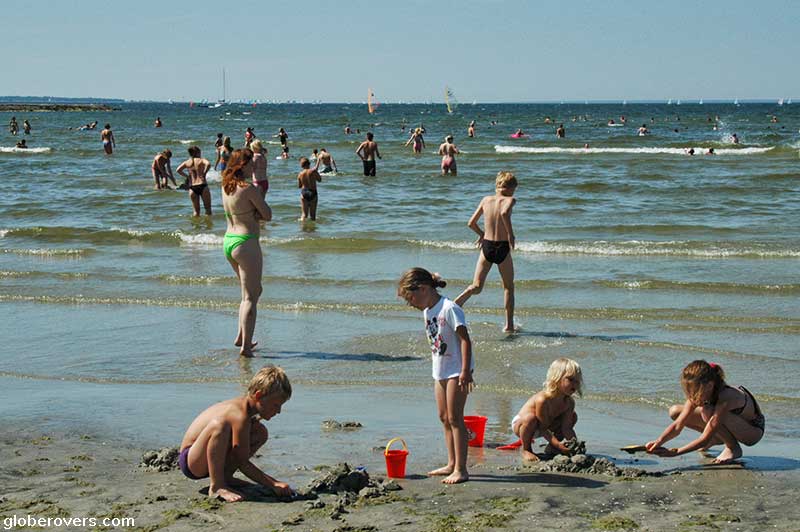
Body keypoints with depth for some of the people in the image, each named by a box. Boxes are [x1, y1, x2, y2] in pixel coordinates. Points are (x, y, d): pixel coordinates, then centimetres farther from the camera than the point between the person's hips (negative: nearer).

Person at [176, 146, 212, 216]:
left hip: (192, 187, 3)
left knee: (196, 211, 11)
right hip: (202, 186, -3)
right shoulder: (201, 160, 0)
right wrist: (204, 173, -9)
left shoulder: (187, 162, 9)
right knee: (208, 209, 5)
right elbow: (208, 164, -21)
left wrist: (186, 176, 7)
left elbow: (178, 170, -2)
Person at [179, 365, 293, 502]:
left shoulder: (243, 405, 1)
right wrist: (274, 484, -22)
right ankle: (216, 487, -29)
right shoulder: (240, 416, -27)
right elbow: (243, 463, -24)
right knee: (219, 424, -39)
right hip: (190, 462, -10)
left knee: (261, 433, 4)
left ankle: (225, 476, 3)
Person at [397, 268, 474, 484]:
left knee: (454, 418, -8)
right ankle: (452, 464, 22)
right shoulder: (427, 312, 9)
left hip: (457, 370, -9)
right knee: (444, 418, 13)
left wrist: (465, 371, -25)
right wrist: (436, 367, 16)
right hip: (440, 371, 9)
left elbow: (465, 339, -20)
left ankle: (461, 469, -5)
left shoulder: (449, 308, -17)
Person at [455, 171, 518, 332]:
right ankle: (509, 325, 17)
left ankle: (457, 302, -21)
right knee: (508, 287, 15)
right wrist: (511, 234, -19)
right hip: (502, 248, -3)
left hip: (486, 247, 3)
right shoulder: (509, 200, -6)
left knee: (476, 287, 8)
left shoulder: (486, 200, 6)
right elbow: (505, 213, -29)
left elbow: (471, 223, 8)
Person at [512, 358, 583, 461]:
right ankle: (525, 449, -14)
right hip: (520, 424, -7)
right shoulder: (542, 400, -35)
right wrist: (558, 444, -40)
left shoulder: (569, 402, -13)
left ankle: (551, 447, 11)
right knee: (530, 418, -42)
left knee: (573, 416, -1)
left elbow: (566, 428, -13)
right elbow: (543, 428, -32)